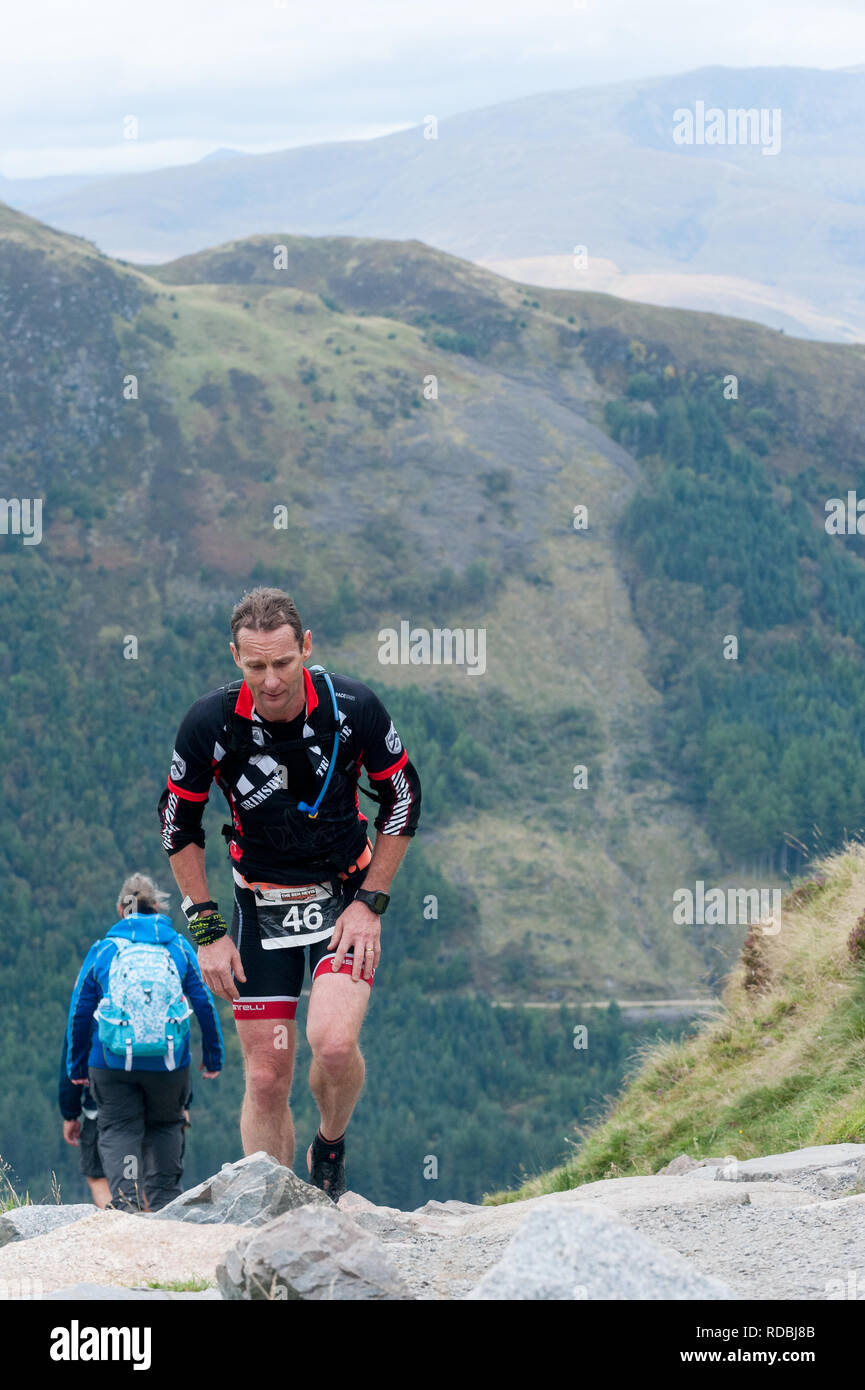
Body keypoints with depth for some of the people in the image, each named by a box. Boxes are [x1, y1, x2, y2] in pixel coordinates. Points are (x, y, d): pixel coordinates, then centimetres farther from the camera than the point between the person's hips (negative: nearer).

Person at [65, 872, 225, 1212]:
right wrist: (214, 1058, 17)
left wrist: (77, 1065, 19)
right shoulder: (179, 948, 7)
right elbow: (205, 1005, 7)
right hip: (169, 1063, 1)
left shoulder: (102, 950, 5)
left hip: (112, 1063, -1)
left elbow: (79, 1012, 8)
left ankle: (124, 1199, -15)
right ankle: (163, 1201, 12)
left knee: (118, 1130, 6)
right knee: (165, 1126, 20)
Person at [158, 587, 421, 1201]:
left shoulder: (353, 707, -17)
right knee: (267, 1078, -1)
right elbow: (179, 825, -1)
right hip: (262, 907, 1)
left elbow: (403, 800, -2)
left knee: (334, 1042, -23)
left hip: (348, 894, -1)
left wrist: (370, 903, -6)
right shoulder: (212, 723, -17)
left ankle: (332, 1146, 8)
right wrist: (207, 930, -4)